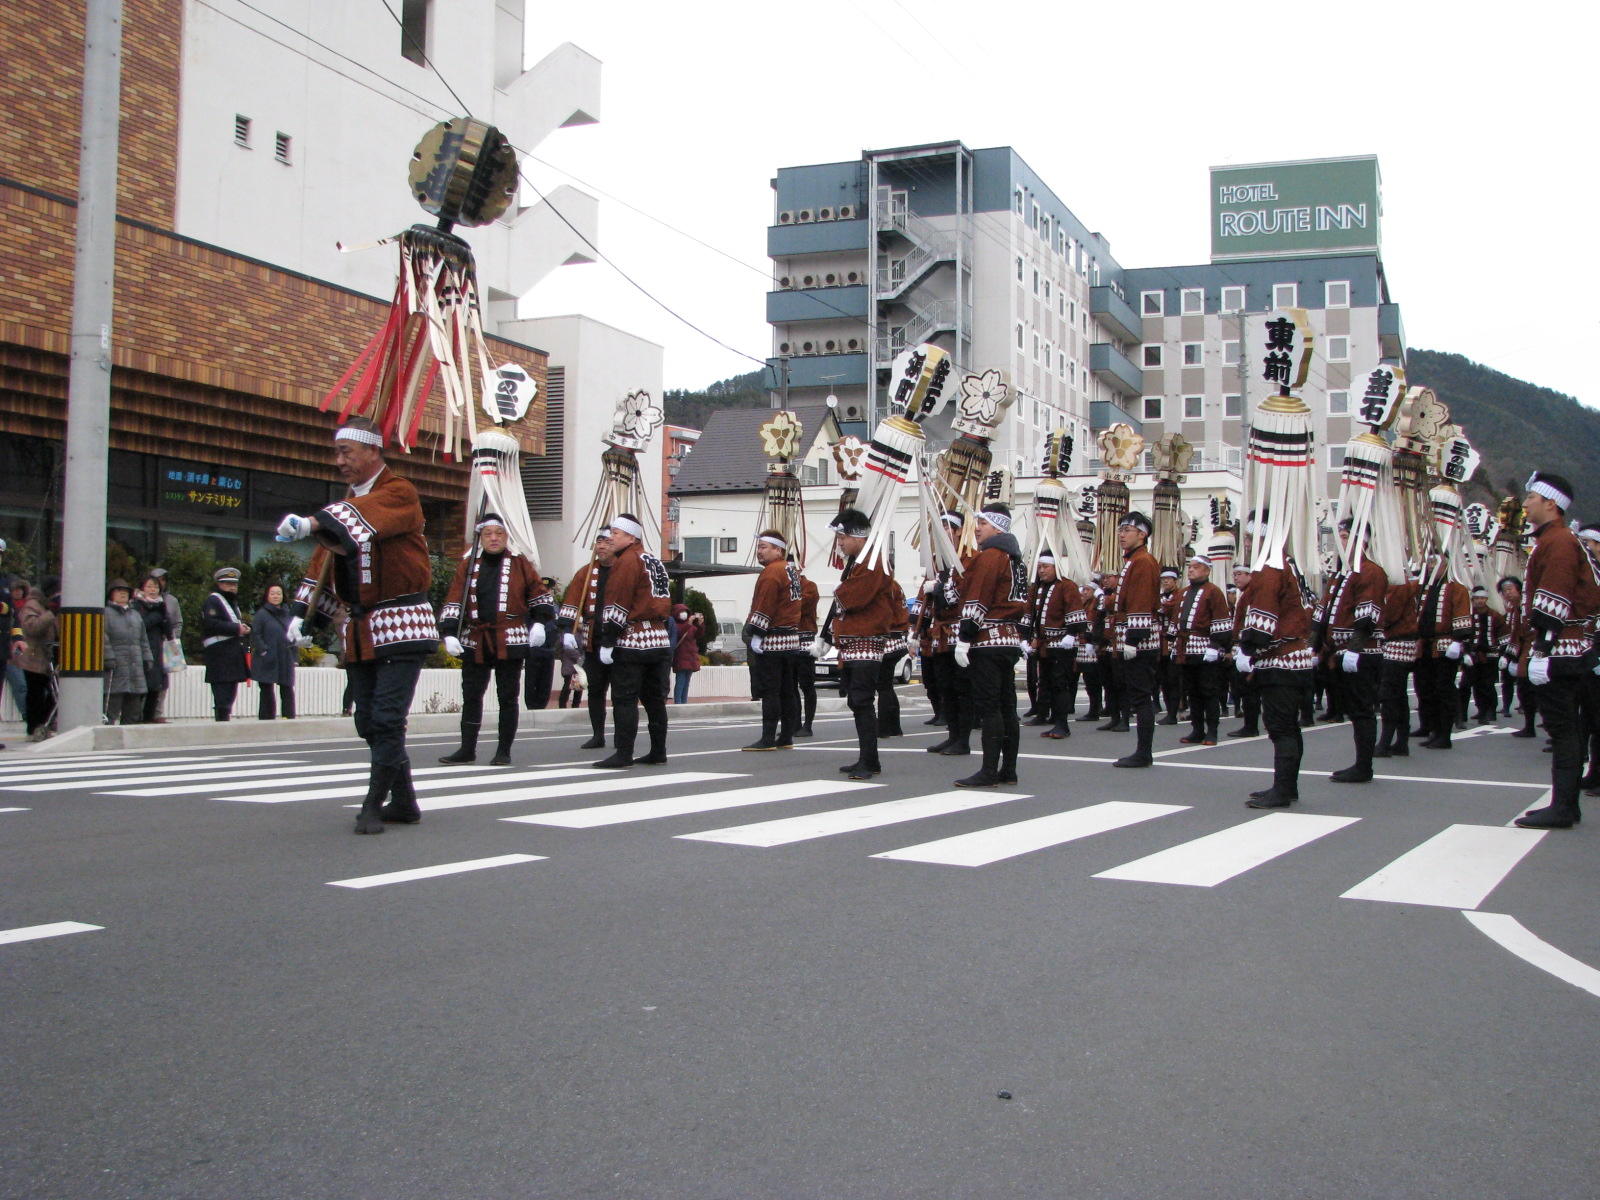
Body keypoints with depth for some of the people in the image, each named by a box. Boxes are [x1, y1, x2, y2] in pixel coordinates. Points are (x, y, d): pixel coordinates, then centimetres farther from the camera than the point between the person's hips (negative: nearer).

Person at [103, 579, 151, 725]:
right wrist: (109, 658, -17)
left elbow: (143, 641, 24)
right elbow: (103, 639, -9)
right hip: (116, 669, -7)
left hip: (136, 669, 7)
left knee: (134, 709, 9)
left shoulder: (136, 615, 23)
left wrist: (147, 659, 16)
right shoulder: (106, 613, 1)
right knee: (112, 710, -9)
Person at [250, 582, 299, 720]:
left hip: (285, 660, 4)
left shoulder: (289, 614, 13)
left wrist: (295, 656, 9)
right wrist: (264, 650, -15)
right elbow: (254, 635, -6)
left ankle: (289, 718, 8)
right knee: (267, 691, -2)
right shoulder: (261, 614, -1)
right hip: (267, 662, -4)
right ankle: (267, 719, 2)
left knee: (287, 689, 3)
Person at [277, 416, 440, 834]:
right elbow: (325, 562, 20)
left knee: (387, 718, -11)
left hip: (401, 624, -8)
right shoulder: (346, 505, 18)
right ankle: (403, 802, 19)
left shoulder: (399, 493, -8)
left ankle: (373, 807, -4)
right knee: (368, 721, 8)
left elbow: (369, 515, -30)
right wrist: (303, 614, 9)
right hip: (359, 628, 8)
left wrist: (313, 523, -45)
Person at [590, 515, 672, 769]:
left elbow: (617, 604, -15)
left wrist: (608, 641, -14)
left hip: (631, 643, -9)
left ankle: (623, 754, -7)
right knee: (655, 699, 11)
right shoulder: (655, 562, 18)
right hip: (660, 641, 9)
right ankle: (658, 752, 15)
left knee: (624, 700, -6)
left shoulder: (626, 561, -9)